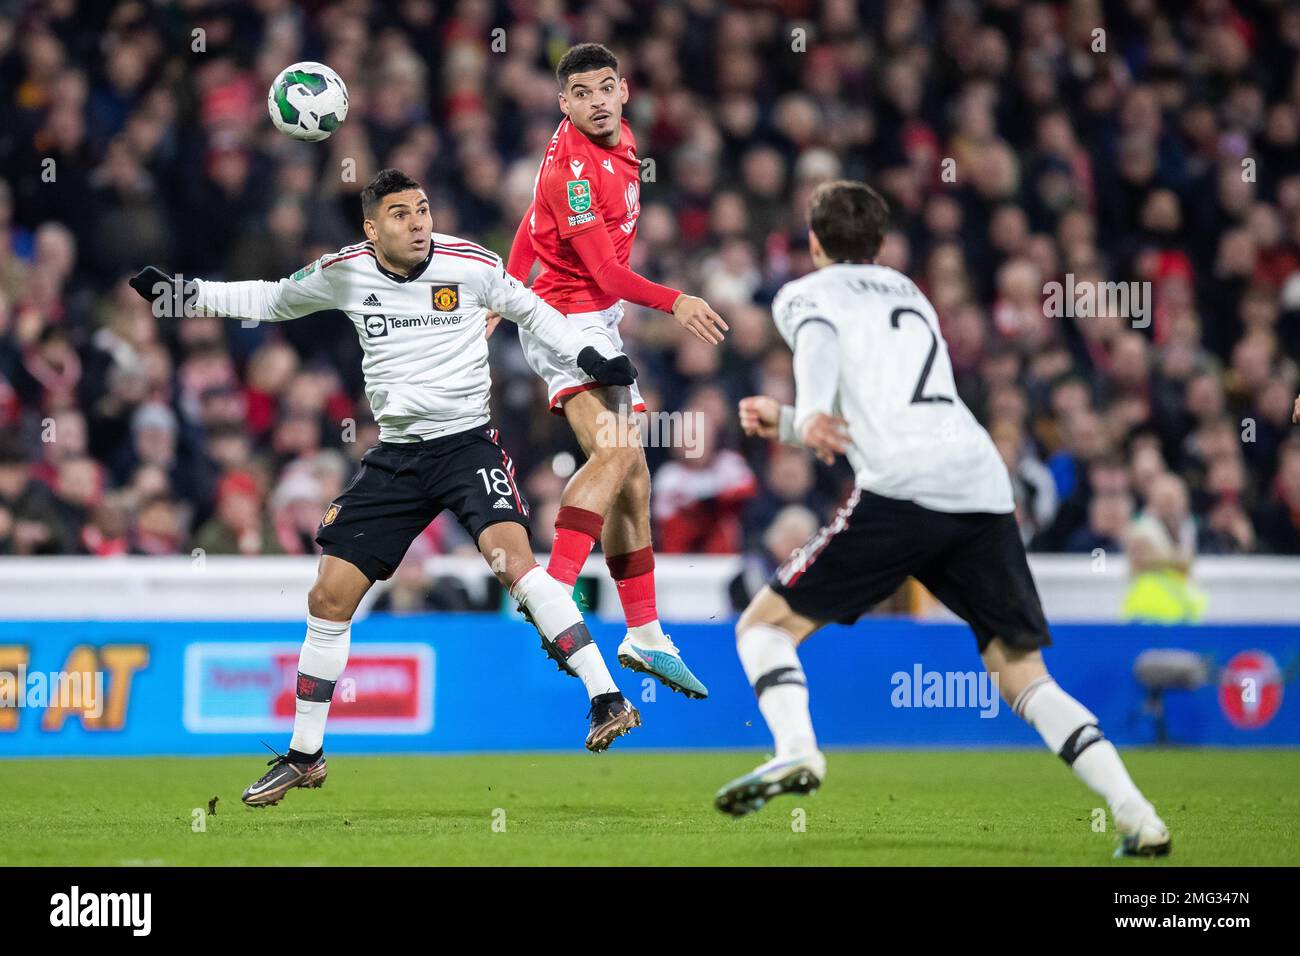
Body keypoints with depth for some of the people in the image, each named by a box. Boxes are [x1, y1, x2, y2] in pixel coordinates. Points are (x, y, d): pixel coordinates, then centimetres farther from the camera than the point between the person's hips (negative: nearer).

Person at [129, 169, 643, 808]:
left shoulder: (469, 264, -8)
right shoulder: (345, 273, -1)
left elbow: (530, 311, 10)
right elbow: (269, 300, 16)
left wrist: (591, 357, -3)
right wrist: (179, 295, 10)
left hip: (467, 443, -3)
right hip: (394, 456, 4)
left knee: (512, 558, -29)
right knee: (329, 596, 2)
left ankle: (605, 700, -26)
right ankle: (305, 755, 18)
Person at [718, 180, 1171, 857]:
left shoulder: (804, 293, 15)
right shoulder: (909, 295, 34)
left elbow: (819, 342, -9)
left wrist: (811, 413, -27)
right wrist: (785, 423, 41)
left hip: (901, 490, -5)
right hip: (985, 488, 5)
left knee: (764, 623, 5)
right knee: (1024, 675, 10)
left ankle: (795, 750, -22)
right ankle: (1137, 817, -7)